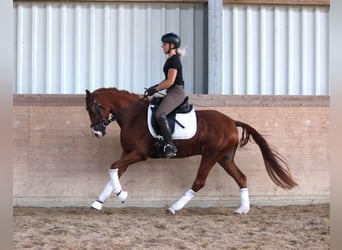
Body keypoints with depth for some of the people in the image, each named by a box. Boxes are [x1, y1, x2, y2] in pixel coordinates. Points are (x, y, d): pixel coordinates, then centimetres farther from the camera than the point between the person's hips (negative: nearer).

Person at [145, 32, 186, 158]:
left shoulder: (174, 60, -13)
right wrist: (155, 87, 12)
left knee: (159, 115, -30)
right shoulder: (171, 60, 18)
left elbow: (170, 81, -19)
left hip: (176, 92, -12)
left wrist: (155, 89, -11)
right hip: (172, 93, 12)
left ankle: (170, 146, -31)